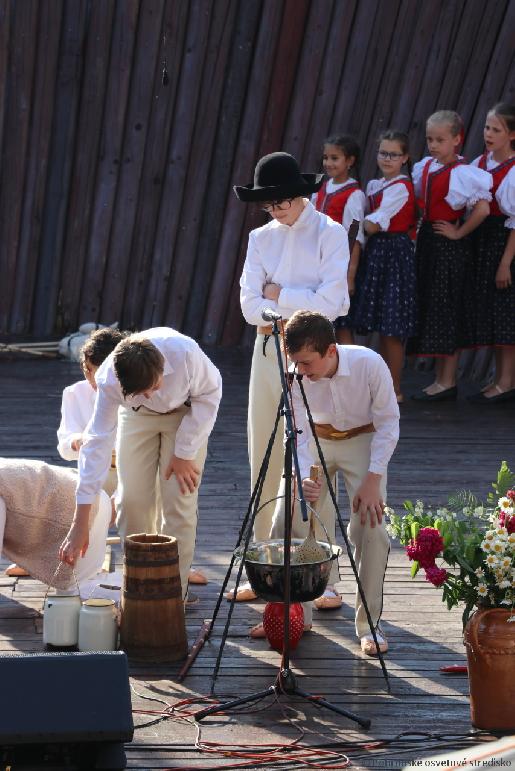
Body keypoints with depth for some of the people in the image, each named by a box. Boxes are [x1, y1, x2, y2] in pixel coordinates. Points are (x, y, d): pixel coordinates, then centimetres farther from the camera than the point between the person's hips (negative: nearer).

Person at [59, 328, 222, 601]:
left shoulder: (185, 353, -40)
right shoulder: (109, 380, -35)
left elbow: (210, 393, -19)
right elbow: (97, 442, -34)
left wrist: (185, 453, -19)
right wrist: (79, 525, -36)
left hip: (186, 413, -1)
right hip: (137, 417, 1)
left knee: (179, 503, -11)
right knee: (131, 501, -5)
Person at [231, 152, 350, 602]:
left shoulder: (330, 234, -5)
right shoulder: (262, 238, 10)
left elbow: (329, 303, -15)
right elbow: (250, 306, 1)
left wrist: (278, 296, -6)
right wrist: (298, 308, -12)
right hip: (268, 351, 6)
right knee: (264, 464, 8)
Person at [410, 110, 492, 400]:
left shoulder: (462, 173, -15)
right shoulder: (425, 168, 7)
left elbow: (482, 209, -23)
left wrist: (458, 233, -15)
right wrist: (419, 230, 9)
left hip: (449, 245, -8)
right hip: (427, 240, 8)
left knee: (446, 308, -3)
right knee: (430, 307, 11)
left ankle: (448, 381, 4)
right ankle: (441, 378, 19)